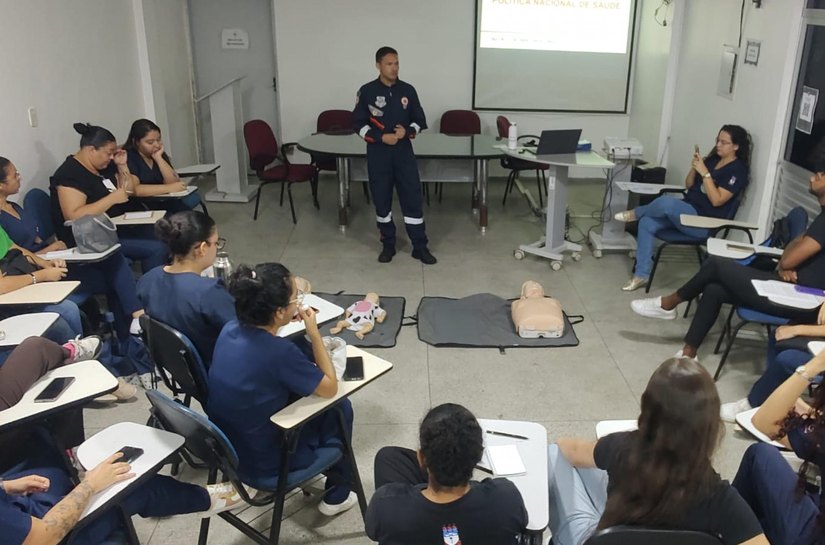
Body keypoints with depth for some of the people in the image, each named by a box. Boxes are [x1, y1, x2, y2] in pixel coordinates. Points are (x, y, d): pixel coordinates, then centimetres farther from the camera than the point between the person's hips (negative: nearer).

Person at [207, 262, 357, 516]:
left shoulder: (230, 329, -9)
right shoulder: (279, 352, -32)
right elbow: (330, 388, -16)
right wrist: (314, 333, -14)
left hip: (226, 449, 7)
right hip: (262, 465, -7)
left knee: (300, 392, 24)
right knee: (339, 408, 11)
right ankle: (337, 495, 28)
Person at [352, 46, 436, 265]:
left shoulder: (408, 90, 3)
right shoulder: (367, 91, -3)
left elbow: (420, 120, 9)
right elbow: (358, 124, -2)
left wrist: (407, 131, -13)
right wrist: (381, 137, -15)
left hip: (404, 152, 1)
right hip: (378, 153, -1)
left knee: (412, 199, 0)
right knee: (381, 200, 7)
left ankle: (420, 247, 9)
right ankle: (388, 245, 22)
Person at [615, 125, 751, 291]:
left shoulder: (738, 170, -8)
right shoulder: (712, 159, 13)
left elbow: (717, 200, -18)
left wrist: (704, 173, -19)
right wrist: (694, 168, -2)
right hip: (686, 210, 8)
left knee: (666, 202, -34)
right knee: (647, 223, -16)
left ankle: (635, 213, -1)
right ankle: (642, 275, -12)